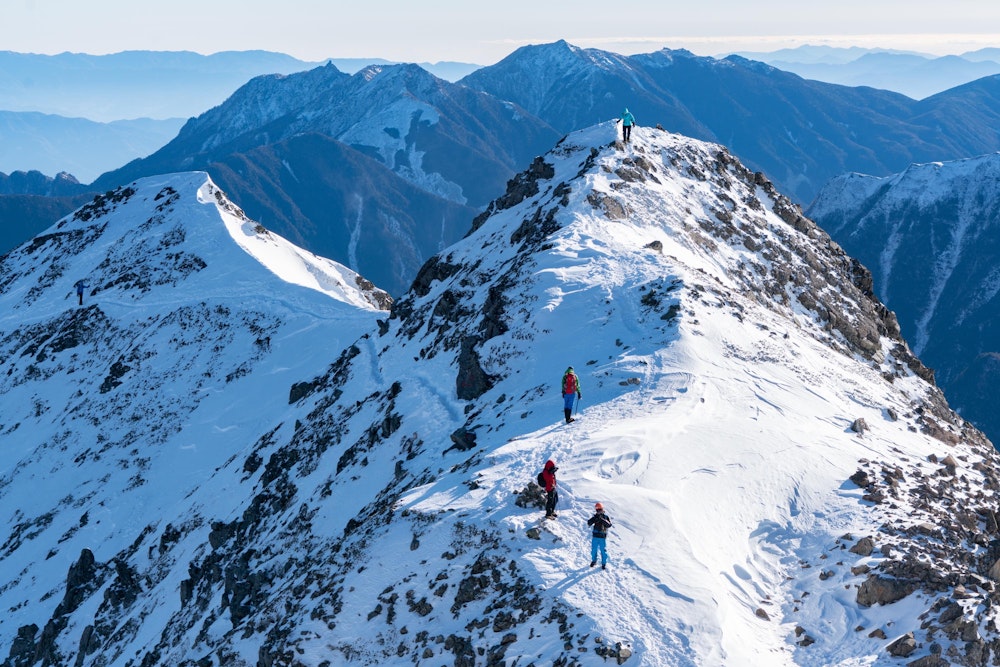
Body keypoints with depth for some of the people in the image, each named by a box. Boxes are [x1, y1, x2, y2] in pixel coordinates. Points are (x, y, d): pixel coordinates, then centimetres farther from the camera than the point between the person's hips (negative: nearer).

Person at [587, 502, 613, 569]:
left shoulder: (606, 517, -2)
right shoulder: (595, 517, 4)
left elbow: (609, 525, -17)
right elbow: (589, 523, -7)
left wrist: (602, 520, -27)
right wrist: (594, 519, -23)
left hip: (602, 537, -3)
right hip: (595, 536, 3)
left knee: (603, 551, -1)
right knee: (594, 550, 11)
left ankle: (604, 563, 8)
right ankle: (594, 561, 30)